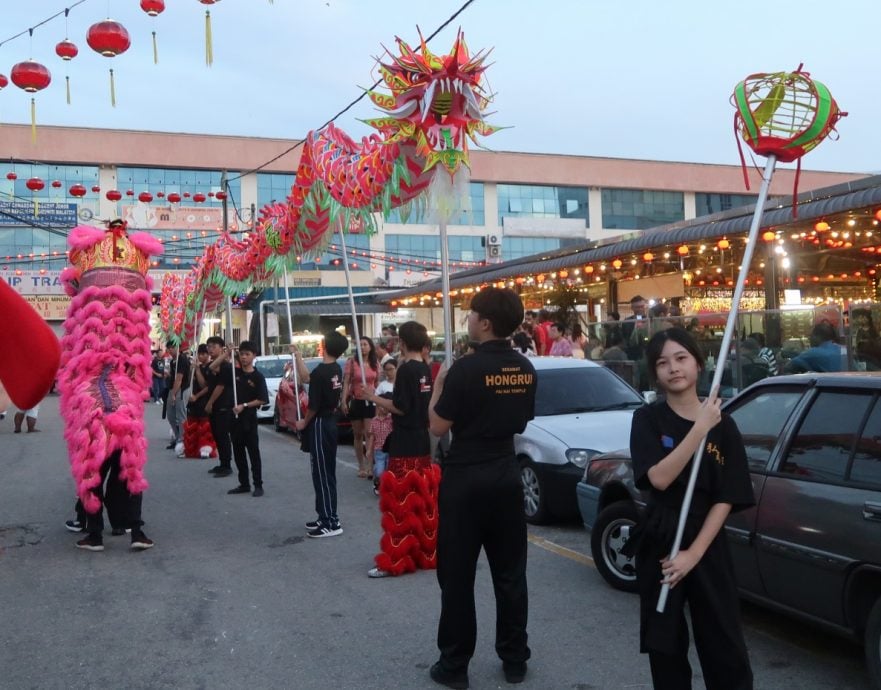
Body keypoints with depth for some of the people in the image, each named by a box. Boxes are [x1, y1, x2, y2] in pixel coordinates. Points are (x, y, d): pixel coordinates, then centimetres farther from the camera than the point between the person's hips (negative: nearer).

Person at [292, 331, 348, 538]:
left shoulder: (320, 372, -21)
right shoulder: (336, 370, 6)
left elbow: (313, 406, -19)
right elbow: (306, 378, 17)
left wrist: (304, 422, -2)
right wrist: (297, 355, 19)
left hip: (319, 425, -9)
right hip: (330, 423, 9)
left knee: (322, 474, -4)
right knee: (326, 473, 15)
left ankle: (331, 523, 0)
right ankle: (327, 517, 23)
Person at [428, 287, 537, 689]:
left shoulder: (466, 369, -17)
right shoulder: (525, 369, 3)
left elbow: (438, 427, -11)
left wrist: (438, 389, 3)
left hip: (466, 479, -6)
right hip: (506, 476, 6)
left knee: (457, 576, 5)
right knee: (510, 572, 13)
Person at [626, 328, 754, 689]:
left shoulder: (723, 425, -1)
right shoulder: (648, 419, -4)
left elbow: (726, 499, -4)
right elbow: (659, 479, -19)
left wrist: (693, 554, -12)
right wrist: (700, 428, -23)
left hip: (707, 545, 0)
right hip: (658, 543, 0)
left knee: (725, 649, 2)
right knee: (664, 647, 8)